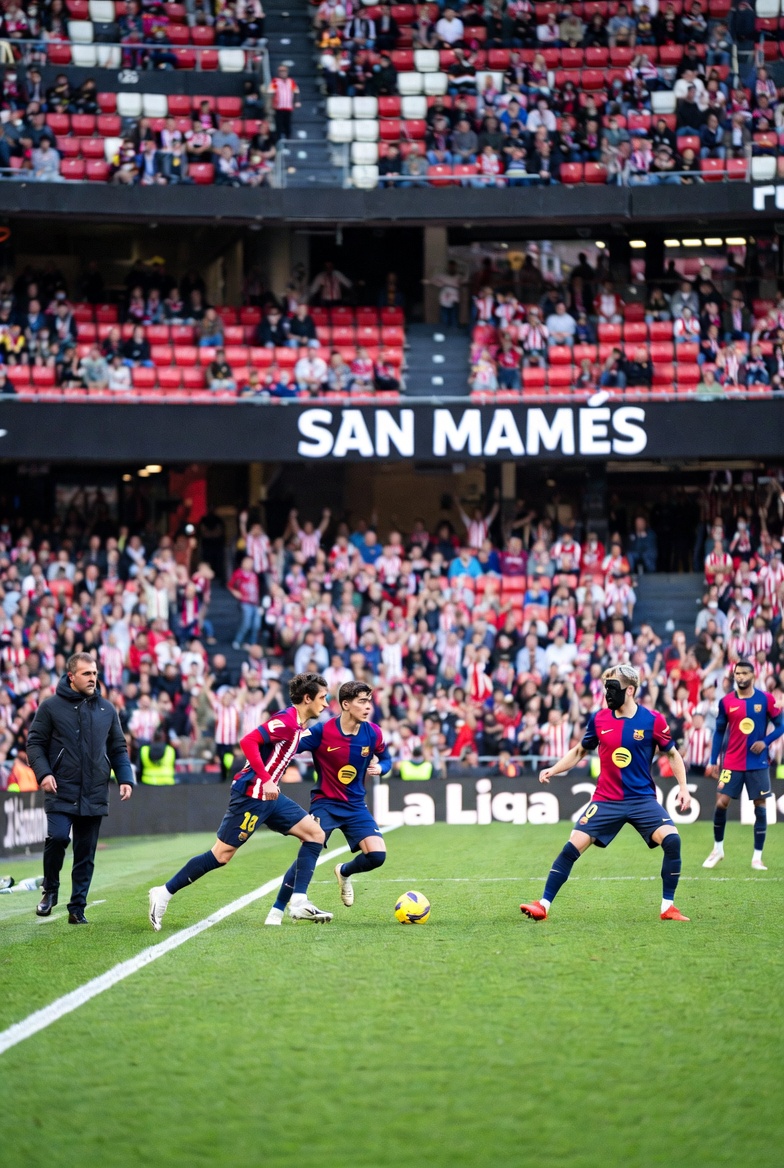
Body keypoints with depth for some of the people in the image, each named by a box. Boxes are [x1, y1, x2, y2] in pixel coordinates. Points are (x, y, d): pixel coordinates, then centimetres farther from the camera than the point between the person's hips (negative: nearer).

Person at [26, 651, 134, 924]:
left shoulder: (107, 709, 10)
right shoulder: (51, 707, 0)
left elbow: (118, 748, 15)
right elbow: (35, 743, 2)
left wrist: (125, 779, 2)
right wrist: (43, 773, -14)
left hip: (94, 796, 3)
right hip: (61, 793, -3)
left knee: (86, 853, 4)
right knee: (57, 838, -19)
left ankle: (77, 908, 12)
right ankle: (50, 890, 6)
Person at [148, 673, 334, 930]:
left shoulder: (298, 725, 12)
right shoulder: (286, 721, -17)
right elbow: (248, 742, -26)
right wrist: (266, 781, -28)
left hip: (268, 796, 10)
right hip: (250, 795, -10)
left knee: (315, 834, 3)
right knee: (221, 854, -7)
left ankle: (298, 903, 0)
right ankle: (164, 893, 4)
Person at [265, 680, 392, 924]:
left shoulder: (373, 733, -5)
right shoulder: (322, 731, -17)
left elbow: (386, 759, 14)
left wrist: (379, 767, -10)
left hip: (355, 805, 3)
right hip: (325, 803, -3)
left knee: (377, 855, -14)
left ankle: (344, 872, 22)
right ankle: (277, 910, -5)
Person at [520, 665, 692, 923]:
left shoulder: (653, 720, -8)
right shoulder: (599, 719, -1)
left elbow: (672, 754, 5)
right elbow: (580, 751, 15)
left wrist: (683, 787, -4)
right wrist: (553, 770, 2)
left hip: (642, 798, -1)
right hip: (606, 800, 2)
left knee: (672, 840, -22)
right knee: (572, 847, -8)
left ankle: (668, 907, -9)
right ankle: (543, 905, -1)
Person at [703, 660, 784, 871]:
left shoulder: (766, 699, -4)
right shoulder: (726, 702, 0)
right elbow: (719, 732, 8)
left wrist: (765, 742, -15)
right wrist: (713, 762, 5)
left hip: (758, 763, -1)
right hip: (732, 762, 1)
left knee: (760, 806, 0)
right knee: (721, 803, -5)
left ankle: (757, 857, 7)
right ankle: (718, 849, 14)